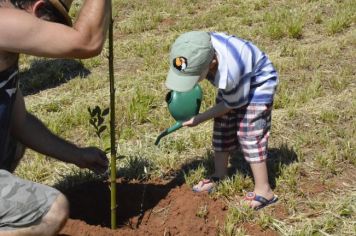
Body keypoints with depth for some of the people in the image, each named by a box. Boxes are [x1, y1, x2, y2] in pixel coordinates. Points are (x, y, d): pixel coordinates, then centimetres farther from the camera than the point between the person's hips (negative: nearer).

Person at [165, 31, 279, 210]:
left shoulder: (230, 72, -44)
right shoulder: (197, 50, -28)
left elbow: (231, 104, -23)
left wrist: (200, 118, -15)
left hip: (257, 84, -7)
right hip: (230, 84, 7)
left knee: (250, 135, -11)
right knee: (222, 130, 11)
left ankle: (263, 191, -3)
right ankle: (219, 177, 28)